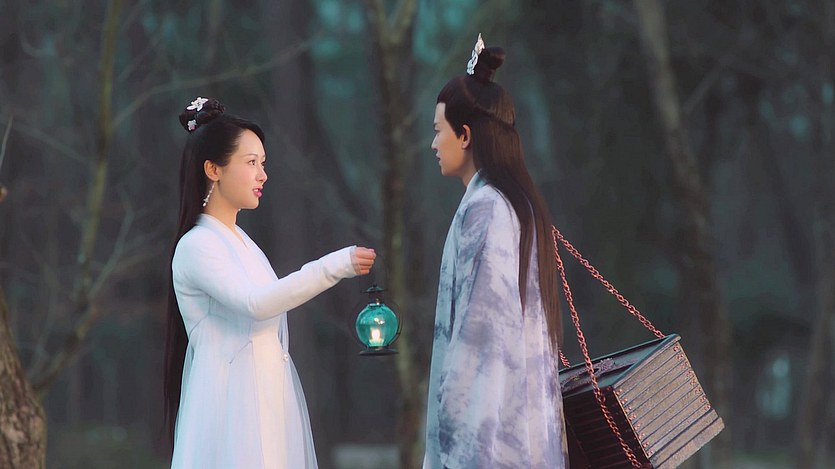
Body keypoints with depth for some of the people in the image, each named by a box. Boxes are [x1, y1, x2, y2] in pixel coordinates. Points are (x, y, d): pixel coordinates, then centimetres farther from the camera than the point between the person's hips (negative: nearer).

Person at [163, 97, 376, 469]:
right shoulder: (196, 246, -11)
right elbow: (255, 303, -26)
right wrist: (334, 267, -30)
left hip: (265, 404, 8)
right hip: (232, 406, -8)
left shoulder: (240, 242, 17)